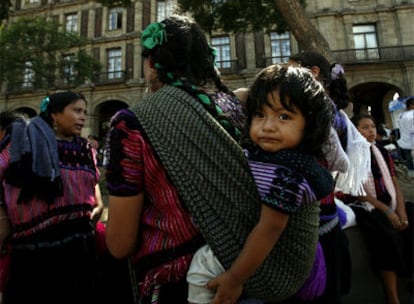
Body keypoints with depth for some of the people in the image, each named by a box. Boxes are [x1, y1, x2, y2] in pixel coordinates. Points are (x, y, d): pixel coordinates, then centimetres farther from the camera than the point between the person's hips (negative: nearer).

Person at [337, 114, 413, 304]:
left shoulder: (382, 152, 13)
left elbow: (395, 184, 9)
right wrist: (386, 210, -16)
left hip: (390, 204, 7)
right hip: (363, 207, -7)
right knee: (388, 235, -29)